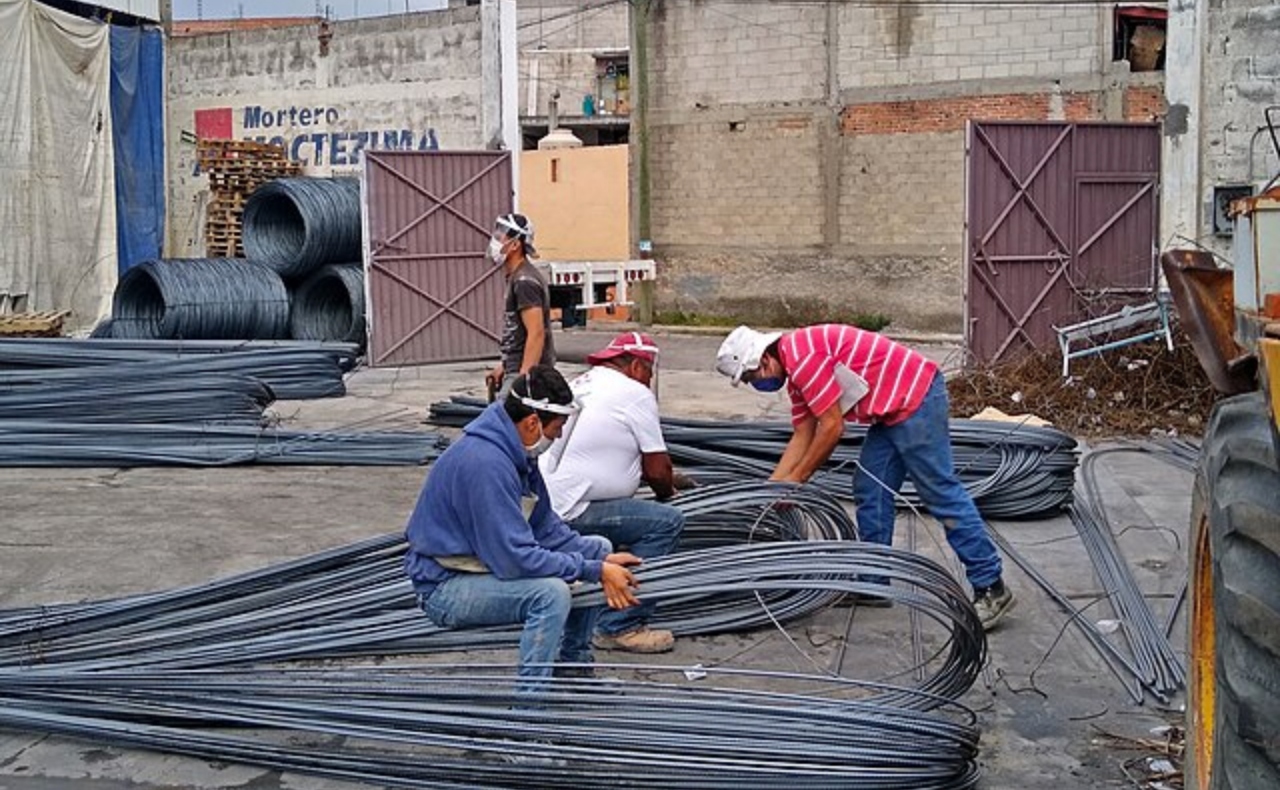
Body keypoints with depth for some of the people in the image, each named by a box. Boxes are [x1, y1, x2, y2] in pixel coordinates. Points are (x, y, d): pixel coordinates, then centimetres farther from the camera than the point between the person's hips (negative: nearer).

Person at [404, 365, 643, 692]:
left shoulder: (515, 453, 1)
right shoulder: (485, 463, -30)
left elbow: (546, 528, 7)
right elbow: (515, 558, -31)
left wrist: (601, 561, -7)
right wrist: (595, 571, -25)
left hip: (488, 562, 10)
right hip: (445, 587, -10)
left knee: (597, 548, 10)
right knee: (551, 592, -33)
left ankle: (575, 667, 19)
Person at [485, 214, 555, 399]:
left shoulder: (524, 282, -16)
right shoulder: (517, 278, 16)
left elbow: (536, 334, -22)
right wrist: (503, 367, 23)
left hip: (526, 372, -10)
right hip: (518, 369, 10)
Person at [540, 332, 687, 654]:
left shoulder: (581, 383, 19)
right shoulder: (636, 394, -6)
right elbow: (657, 471, -4)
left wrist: (665, 478, 33)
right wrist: (666, 492, 18)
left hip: (544, 503, 10)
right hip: (571, 513, -10)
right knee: (667, 522, -12)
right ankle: (620, 627, -12)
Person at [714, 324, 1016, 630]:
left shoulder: (801, 355, -18)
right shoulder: (795, 371, 14)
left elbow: (832, 428, -16)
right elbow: (802, 438, 17)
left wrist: (796, 479, -6)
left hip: (916, 397, -11)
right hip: (893, 409, 11)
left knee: (940, 492, -9)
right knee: (870, 490, 11)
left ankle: (990, 588, -6)